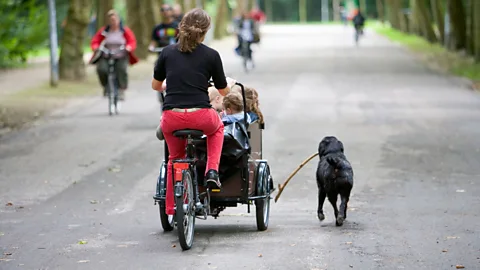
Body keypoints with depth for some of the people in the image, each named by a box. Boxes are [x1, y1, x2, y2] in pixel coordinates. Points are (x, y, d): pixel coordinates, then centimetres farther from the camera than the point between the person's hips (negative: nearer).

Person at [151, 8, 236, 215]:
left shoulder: (168, 52, 7)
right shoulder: (211, 55, 2)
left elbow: (155, 85, 18)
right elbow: (223, 91, 11)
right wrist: (230, 83, 35)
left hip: (171, 118, 2)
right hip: (200, 116, -2)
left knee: (174, 158, 27)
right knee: (217, 127, 34)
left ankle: (171, 210, 26)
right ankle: (212, 171, 16)